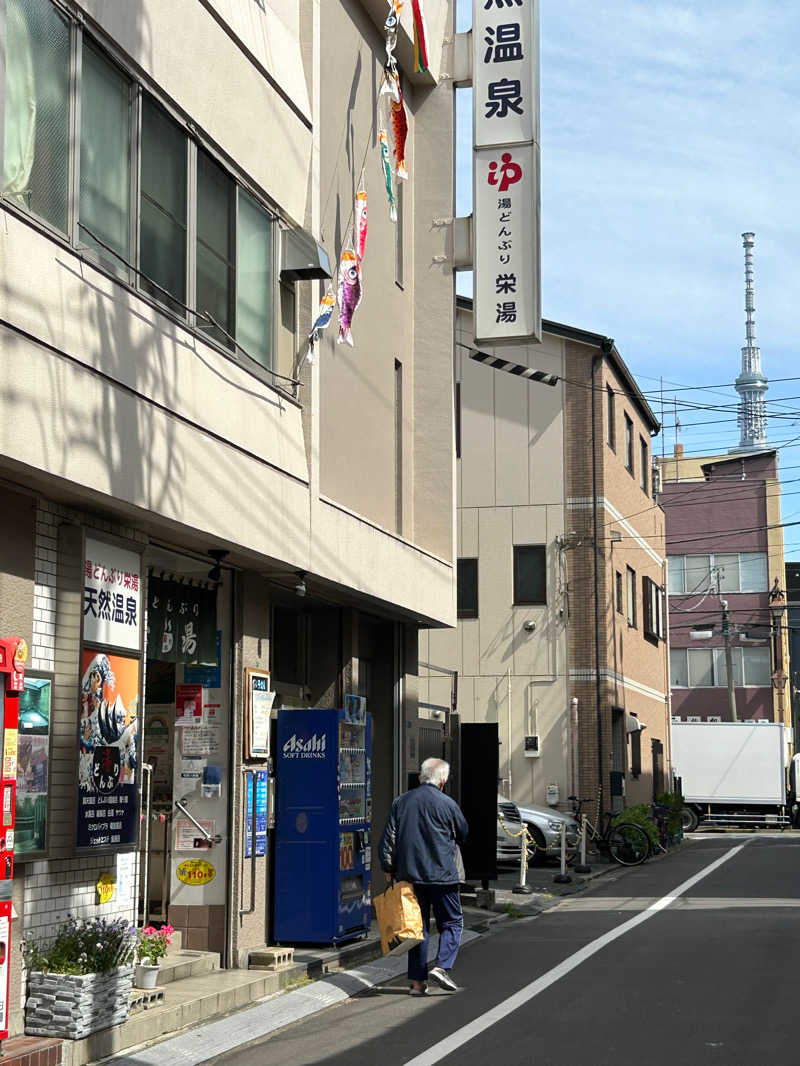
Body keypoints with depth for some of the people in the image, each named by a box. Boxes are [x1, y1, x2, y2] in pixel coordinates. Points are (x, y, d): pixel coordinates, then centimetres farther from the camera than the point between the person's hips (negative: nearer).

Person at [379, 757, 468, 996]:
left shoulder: (400, 802, 4)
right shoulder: (447, 804, -6)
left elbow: (387, 839, 3)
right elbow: (463, 835, 8)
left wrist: (388, 869, 9)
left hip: (409, 875, 4)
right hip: (441, 875, -4)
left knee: (417, 926, 10)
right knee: (452, 922, 8)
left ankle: (417, 981, 8)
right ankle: (441, 966, -10)